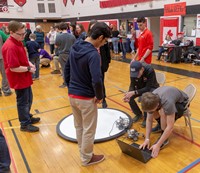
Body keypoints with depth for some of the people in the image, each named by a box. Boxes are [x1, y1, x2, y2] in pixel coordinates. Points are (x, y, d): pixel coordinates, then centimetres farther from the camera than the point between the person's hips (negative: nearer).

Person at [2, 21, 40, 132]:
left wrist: (30, 64, 1)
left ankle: (28, 117, 42)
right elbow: (13, 68, -28)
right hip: (19, 80, -9)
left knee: (29, 99, 23)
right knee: (23, 102, 6)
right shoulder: (10, 47, -26)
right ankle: (25, 124, 23)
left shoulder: (18, 42, 5)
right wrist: (28, 69, -17)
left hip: (25, 78, 9)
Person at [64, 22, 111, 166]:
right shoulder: (93, 54, -23)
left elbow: (67, 70, 9)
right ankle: (87, 158, 32)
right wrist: (100, 96, -15)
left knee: (79, 126, 23)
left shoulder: (75, 47, 2)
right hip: (86, 98, -8)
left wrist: (71, 87, 16)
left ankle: (83, 152, 44)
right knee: (88, 130, 13)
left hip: (72, 95, 8)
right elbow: (96, 80, -33)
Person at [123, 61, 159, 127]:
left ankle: (146, 118, -9)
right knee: (130, 97, -19)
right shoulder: (133, 71, -21)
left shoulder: (150, 70, -34)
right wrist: (129, 93, -35)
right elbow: (132, 84, -14)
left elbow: (148, 88, -33)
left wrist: (134, 92, -43)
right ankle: (138, 114, 8)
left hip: (152, 88, -4)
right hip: (141, 87, 5)